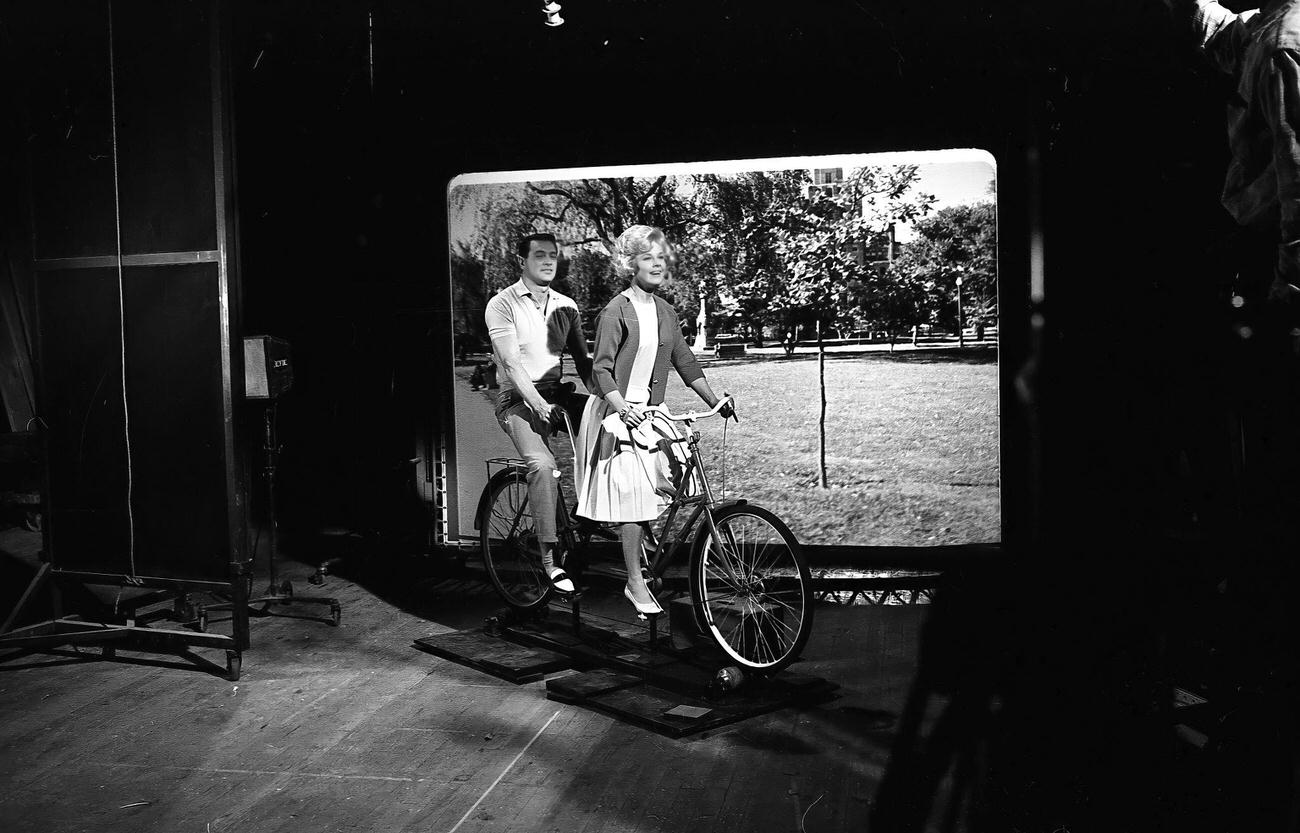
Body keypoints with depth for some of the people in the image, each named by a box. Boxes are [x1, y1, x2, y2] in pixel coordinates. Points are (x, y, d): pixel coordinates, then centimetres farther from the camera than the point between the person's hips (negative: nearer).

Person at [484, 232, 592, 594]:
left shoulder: (566, 306, 12)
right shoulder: (502, 304, -5)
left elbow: (583, 358, 9)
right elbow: (512, 363, -15)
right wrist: (538, 404, -27)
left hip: (557, 393, 6)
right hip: (519, 399, -5)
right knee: (543, 464, -30)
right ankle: (549, 557, -24)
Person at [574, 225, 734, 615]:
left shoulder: (664, 312, 10)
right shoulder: (616, 312, -12)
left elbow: (685, 362, 14)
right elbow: (601, 369, -16)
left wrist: (715, 401, 11)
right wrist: (623, 409, -29)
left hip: (647, 413, 7)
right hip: (616, 413, -7)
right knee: (634, 493, -11)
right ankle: (635, 583, -3)